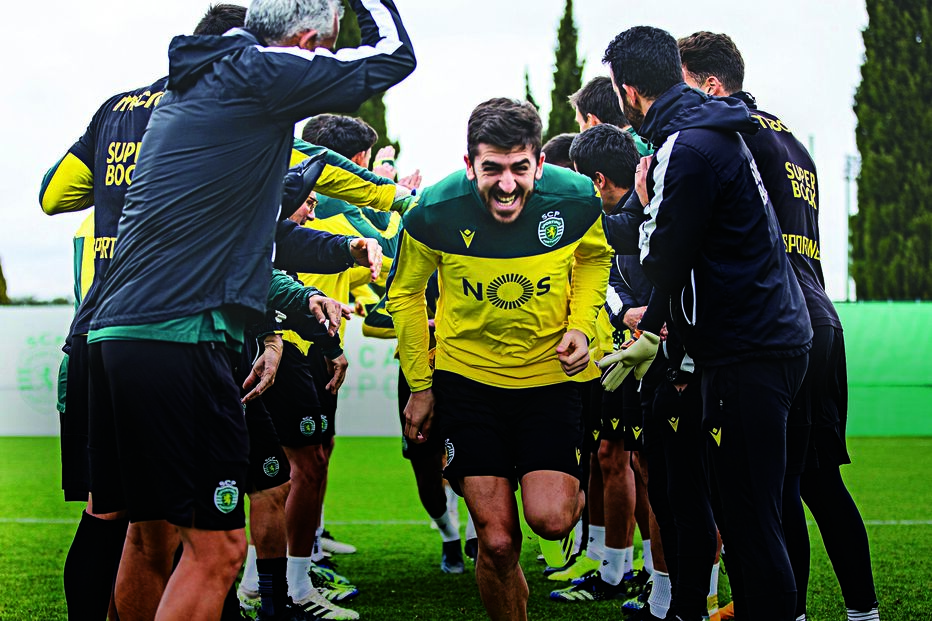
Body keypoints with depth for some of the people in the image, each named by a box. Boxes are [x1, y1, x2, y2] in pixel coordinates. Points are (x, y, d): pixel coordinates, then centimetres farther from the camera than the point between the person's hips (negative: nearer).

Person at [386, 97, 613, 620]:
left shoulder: (577, 200, -15)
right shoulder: (435, 213, -17)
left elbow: (594, 258, 10)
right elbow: (405, 294, 3)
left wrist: (581, 326, -6)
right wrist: (420, 385, 5)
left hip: (551, 375, 0)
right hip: (467, 376, 0)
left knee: (550, 520, -15)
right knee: (497, 542, -5)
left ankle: (574, 491, 22)